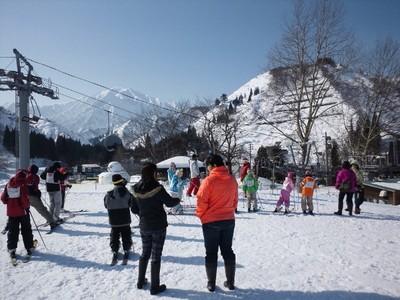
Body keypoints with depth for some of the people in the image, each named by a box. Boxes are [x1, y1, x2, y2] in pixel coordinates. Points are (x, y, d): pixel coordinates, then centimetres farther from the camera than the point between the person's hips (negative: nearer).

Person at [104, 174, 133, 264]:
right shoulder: (126, 193, -15)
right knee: (126, 235, 14)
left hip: (113, 221, 1)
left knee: (114, 236, 15)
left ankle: (114, 251, 15)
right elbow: (131, 203, -3)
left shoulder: (108, 194, -9)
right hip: (125, 220, -1)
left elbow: (106, 205, 5)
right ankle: (126, 250, 16)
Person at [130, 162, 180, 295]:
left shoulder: (136, 189, -4)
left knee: (145, 253, 21)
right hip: (158, 227, -5)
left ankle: (140, 281, 33)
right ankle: (155, 286, 14)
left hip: (144, 226, 5)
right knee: (156, 256, 5)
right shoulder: (157, 188, -21)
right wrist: (178, 200, 12)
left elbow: (134, 209, 5)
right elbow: (170, 202, -8)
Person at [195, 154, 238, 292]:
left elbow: (201, 201, -15)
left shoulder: (209, 180, -17)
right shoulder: (232, 180, 1)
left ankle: (211, 283, 18)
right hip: (229, 220, 5)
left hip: (211, 221, -5)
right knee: (228, 251, 16)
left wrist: (199, 214, 3)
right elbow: (234, 200, 10)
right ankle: (230, 282, 23)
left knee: (211, 253, 9)